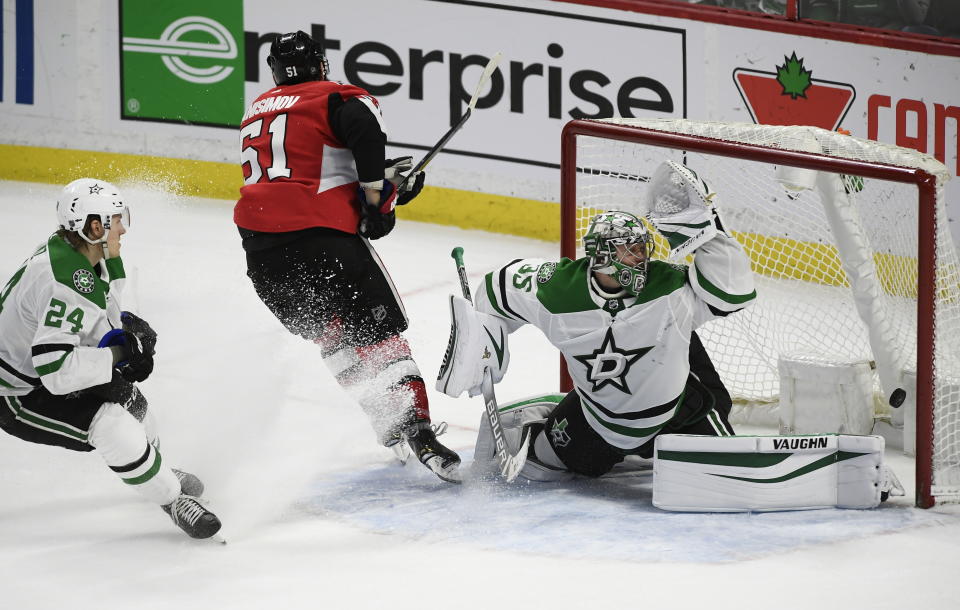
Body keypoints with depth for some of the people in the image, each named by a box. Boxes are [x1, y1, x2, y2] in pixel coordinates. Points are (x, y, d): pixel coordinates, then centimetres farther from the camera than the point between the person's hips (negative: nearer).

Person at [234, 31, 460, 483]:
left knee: (332, 333, 21)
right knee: (379, 331, 2)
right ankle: (417, 431, -11)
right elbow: (364, 129, -18)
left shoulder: (256, 111, 26)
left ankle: (390, 427, 16)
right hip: (320, 237, -6)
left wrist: (378, 181, 23)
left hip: (258, 246, 6)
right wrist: (378, 196, -7)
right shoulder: (338, 97, 5)